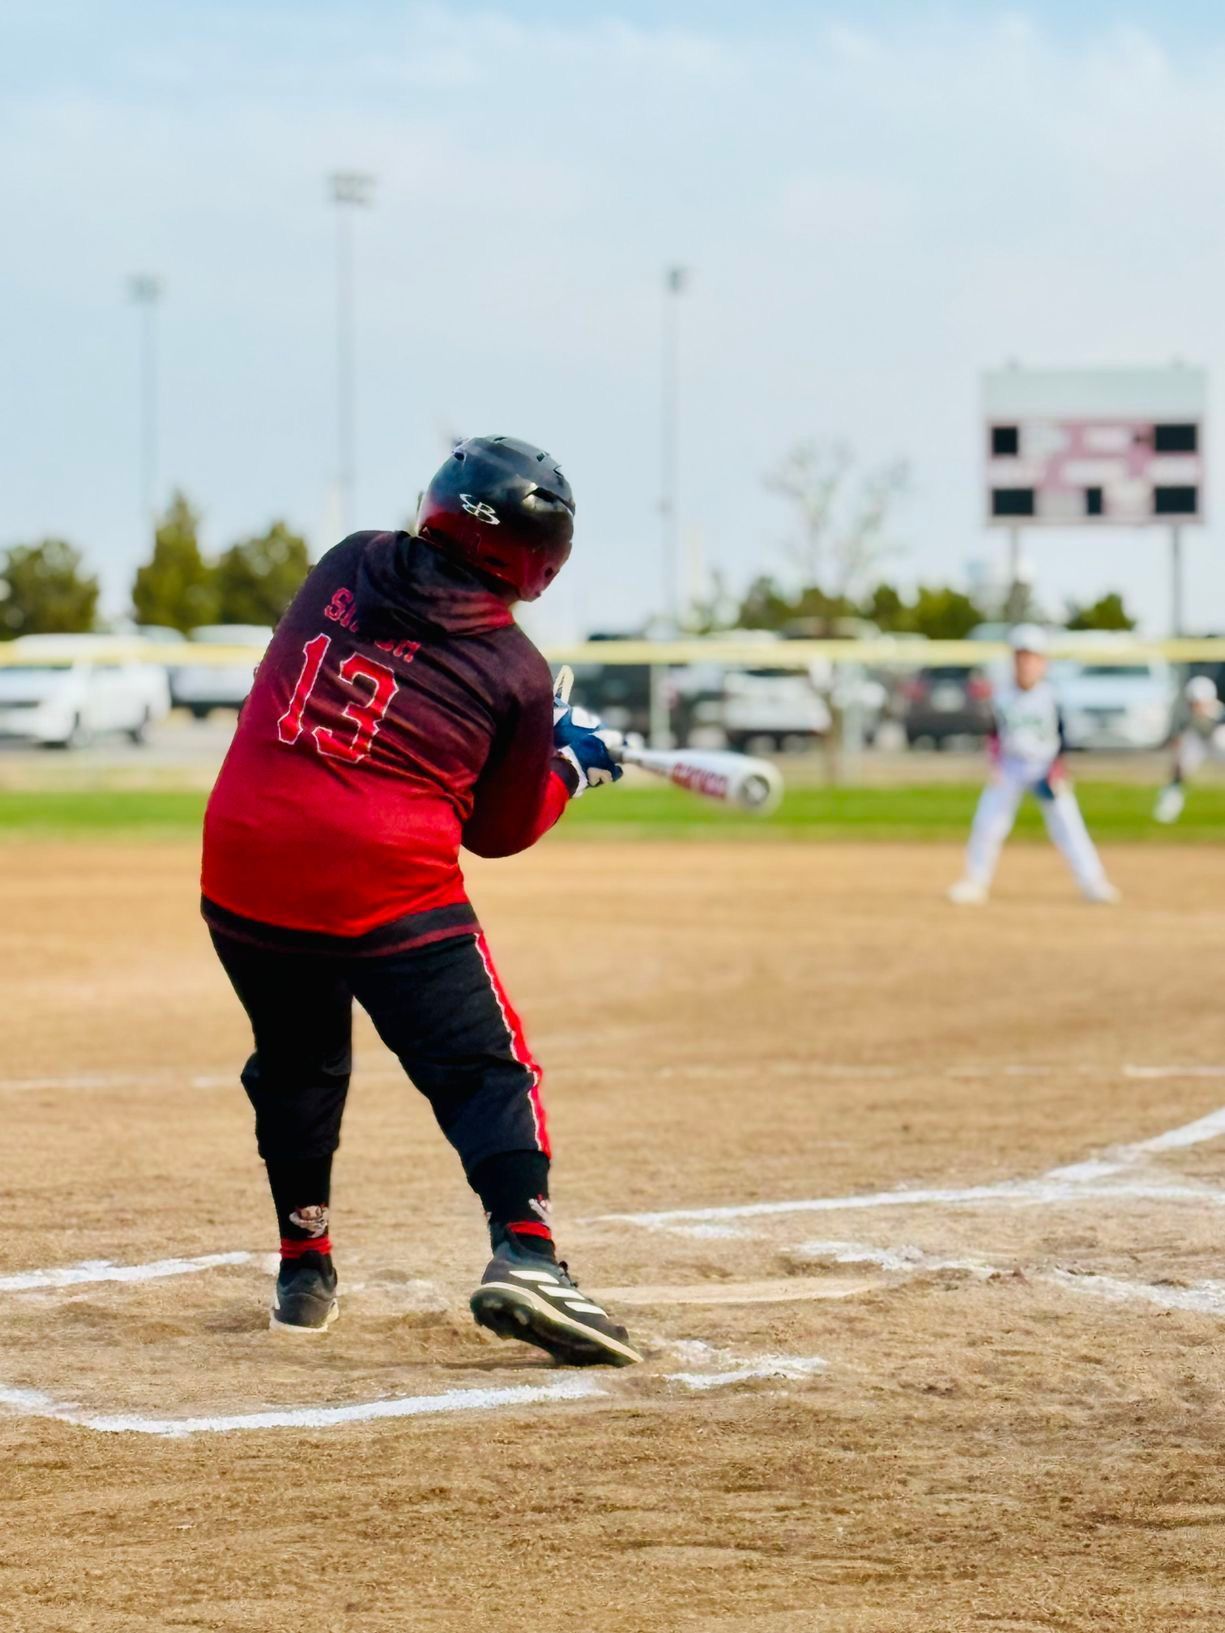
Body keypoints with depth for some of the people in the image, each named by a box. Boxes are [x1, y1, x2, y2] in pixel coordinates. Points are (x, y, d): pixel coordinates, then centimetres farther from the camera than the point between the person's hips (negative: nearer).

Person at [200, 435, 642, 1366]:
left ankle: (304, 1271, 29)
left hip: (244, 861, 5)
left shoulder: (347, 567, 11)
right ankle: (525, 1250, -21)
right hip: (387, 880, -5)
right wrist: (572, 766, 25)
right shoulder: (516, 670, 1)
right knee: (487, 1070, 0)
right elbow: (500, 831, 8)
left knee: (298, 1063, 24)